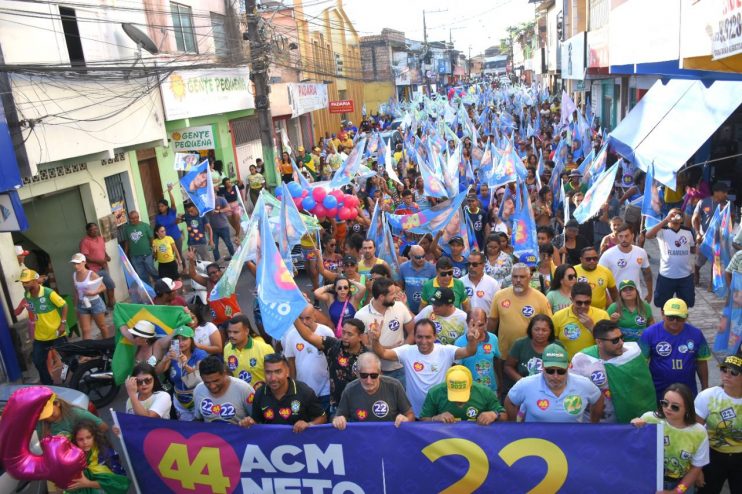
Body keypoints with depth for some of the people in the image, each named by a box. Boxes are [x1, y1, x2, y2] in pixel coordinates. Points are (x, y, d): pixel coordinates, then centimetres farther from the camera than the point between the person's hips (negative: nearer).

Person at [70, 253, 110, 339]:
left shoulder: (91, 274, -16)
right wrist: (76, 305, 9)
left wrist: (93, 292, -28)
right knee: (85, 330, 3)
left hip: (95, 303, -4)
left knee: (102, 326, 14)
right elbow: (76, 292, 8)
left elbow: (103, 287, -12)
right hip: (82, 304, 4)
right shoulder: (74, 275, -1)